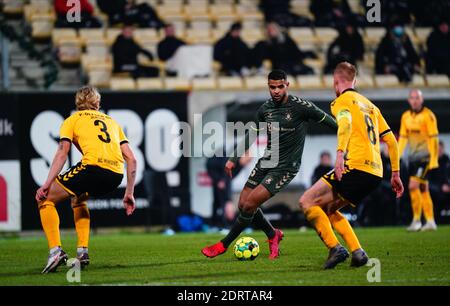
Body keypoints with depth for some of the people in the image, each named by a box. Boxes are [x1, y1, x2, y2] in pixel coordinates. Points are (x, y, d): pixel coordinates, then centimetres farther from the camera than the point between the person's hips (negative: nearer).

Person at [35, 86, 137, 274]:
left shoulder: (72, 120, 17)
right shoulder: (111, 121, 29)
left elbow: (62, 154, 1)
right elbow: (131, 159, 20)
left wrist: (47, 185, -4)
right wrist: (129, 193, 21)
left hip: (93, 167, -5)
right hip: (116, 174, 5)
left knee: (46, 199, 10)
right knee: (78, 198, 34)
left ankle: (55, 250, -7)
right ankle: (82, 252, 23)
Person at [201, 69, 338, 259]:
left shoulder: (301, 107, -14)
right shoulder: (265, 109, 4)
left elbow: (326, 120, -4)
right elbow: (251, 134, 15)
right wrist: (234, 159, 12)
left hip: (285, 168, -6)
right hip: (265, 162, 6)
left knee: (249, 205, -14)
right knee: (243, 204, 4)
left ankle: (223, 245, 0)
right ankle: (273, 235, 27)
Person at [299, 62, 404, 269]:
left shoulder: (342, 101, 3)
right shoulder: (370, 106, 27)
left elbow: (345, 123, -20)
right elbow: (391, 140, 24)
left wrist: (340, 153, -34)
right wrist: (395, 173, 27)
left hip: (355, 166, -8)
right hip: (375, 174, 8)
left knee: (307, 202, -4)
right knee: (327, 209, 21)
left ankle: (335, 248, -17)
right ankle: (357, 252, 6)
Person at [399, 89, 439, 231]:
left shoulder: (428, 115, -8)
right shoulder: (405, 116, 10)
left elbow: (433, 138, -10)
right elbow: (403, 138, 14)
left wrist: (433, 159, -14)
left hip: (425, 156, -6)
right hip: (413, 157, 6)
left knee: (413, 185, -16)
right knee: (423, 189, 8)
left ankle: (417, 219, -9)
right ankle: (430, 221, 13)